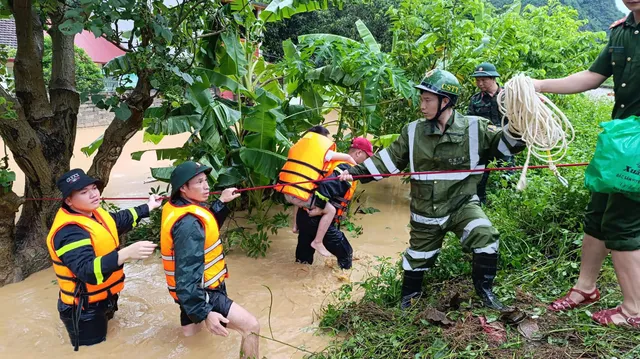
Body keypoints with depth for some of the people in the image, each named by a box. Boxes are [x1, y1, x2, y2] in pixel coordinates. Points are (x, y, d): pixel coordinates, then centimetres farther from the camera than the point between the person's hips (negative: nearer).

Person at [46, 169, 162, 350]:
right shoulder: (69, 231, -29)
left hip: (102, 301, 9)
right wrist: (126, 253, -52)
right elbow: (87, 270, -41)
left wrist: (148, 207, 30)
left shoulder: (94, 214, 1)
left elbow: (121, 219, 22)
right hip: (84, 310, -9)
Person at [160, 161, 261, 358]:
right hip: (198, 292, -10)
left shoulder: (176, 207, 0)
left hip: (189, 289, 10)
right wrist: (204, 313, -34)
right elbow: (187, 274, -32)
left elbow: (207, 224, 16)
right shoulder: (188, 224, -28)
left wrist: (221, 202, 6)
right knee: (251, 327, -17)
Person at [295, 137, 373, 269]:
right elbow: (326, 186, -29)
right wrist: (319, 208, -25)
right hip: (319, 219, -10)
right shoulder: (346, 169, -16)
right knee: (345, 253, 4)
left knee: (304, 255, 22)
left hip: (305, 214, 10)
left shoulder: (337, 162, 14)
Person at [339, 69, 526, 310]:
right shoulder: (413, 132, -4)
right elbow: (387, 160, -1)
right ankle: (410, 294, 46)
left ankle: (484, 290, 0)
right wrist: (356, 171, -9)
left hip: (461, 204, -2)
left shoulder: (474, 129, -9)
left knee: (485, 237, -25)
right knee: (418, 257, 16)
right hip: (426, 213, 2)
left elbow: (505, 143, -7)